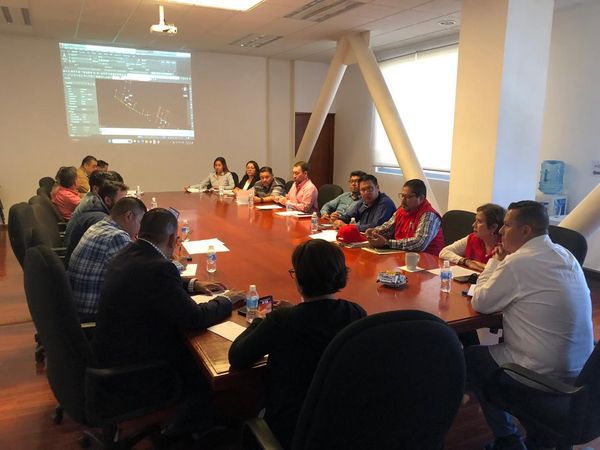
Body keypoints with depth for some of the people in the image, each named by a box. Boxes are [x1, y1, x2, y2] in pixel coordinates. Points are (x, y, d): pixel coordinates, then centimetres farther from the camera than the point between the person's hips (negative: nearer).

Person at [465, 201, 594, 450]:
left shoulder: (518, 262, -23)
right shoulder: (565, 255, 4)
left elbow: (480, 303, -13)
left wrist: (495, 261, -4)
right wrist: (501, 263, 6)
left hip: (545, 375, -8)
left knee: (468, 357, 11)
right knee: (491, 348, 26)